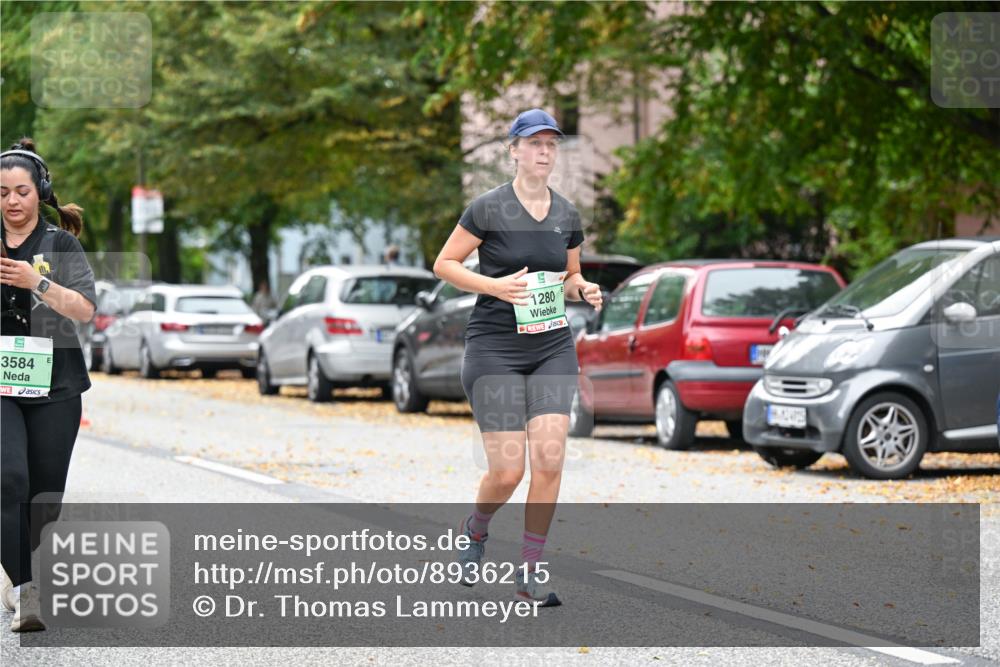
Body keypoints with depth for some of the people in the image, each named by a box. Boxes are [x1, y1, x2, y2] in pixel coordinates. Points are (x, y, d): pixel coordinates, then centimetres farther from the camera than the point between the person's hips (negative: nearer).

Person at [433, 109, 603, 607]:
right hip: (495, 346, -4)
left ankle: (531, 574, 3)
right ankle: (475, 529, 27)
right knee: (507, 472, -7)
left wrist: (584, 290, -1)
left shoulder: (566, 214, 9)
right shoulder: (488, 208, -6)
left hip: (553, 346, 4)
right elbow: (444, 264, -2)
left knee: (550, 458, -9)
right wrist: (494, 285, -16)